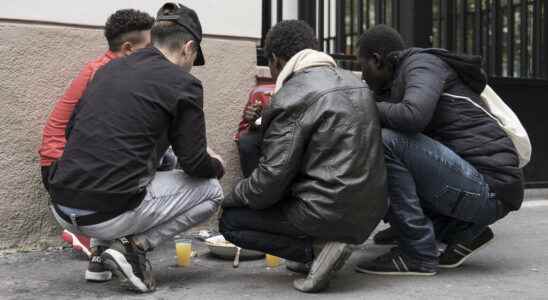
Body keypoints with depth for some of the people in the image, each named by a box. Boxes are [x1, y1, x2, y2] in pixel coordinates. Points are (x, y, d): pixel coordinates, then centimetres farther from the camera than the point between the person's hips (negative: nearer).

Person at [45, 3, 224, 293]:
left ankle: (105, 247, 17)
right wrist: (217, 166, 21)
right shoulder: (183, 84, -3)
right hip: (109, 212, -7)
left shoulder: (109, 69, 15)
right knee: (211, 190, 14)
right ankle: (134, 246, 0)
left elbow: (71, 130, 22)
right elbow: (194, 164, -3)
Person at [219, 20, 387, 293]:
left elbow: (271, 180, -16)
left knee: (230, 220, 7)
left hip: (329, 214, -9)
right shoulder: (354, 82, 10)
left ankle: (317, 248, -6)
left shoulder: (292, 97, -15)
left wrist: (231, 197, 4)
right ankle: (319, 247, 13)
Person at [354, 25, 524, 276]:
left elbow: (413, 116, -26)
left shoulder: (422, 62, -7)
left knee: (388, 142, -21)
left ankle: (417, 253, -12)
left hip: (487, 187, -9)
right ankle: (462, 229, 8)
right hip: (481, 190, 9)